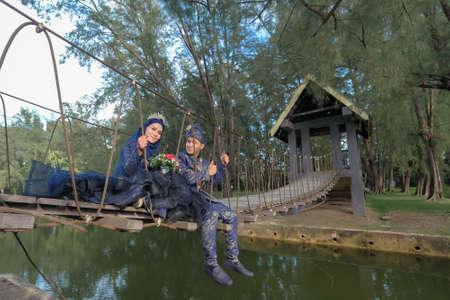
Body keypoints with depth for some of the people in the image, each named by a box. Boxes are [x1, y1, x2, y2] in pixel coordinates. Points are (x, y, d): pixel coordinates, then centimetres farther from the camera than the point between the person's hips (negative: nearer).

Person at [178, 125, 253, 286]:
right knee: (211, 212, -35)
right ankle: (211, 264, -29)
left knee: (231, 215, -4)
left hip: (202, 197, 7)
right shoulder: (180, 158, 0)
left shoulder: (203, 162, 19)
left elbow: (215, 181, 22)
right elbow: (186, 179, -15)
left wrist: (222, 165, 8)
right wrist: (206, 173, -5)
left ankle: (232, 259, 5)